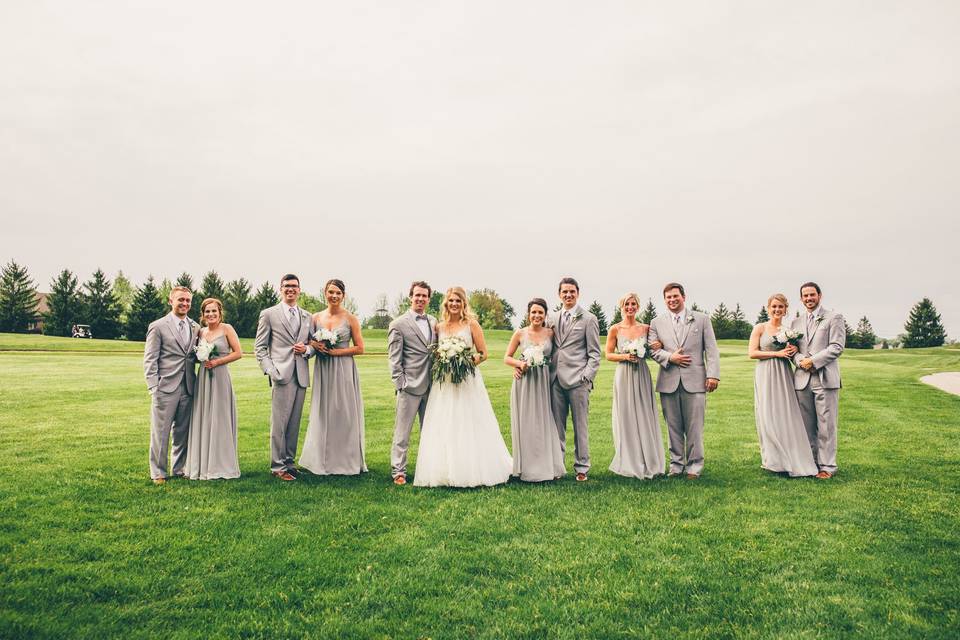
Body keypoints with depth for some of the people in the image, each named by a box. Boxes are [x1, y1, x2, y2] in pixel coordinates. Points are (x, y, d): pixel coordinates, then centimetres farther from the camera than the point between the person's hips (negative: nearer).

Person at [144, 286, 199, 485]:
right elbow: (149, 360, -3)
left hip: (187, 388, 5)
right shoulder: (158, 326, -1)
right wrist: (154, 387, -10)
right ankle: (158, 473, 11)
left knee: (183, 431, 11)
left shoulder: (195, 328, 13)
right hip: (165, 388, -4)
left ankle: (180, 469, 22)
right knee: (160, 432, 0)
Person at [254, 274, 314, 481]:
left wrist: (306, 349, -3)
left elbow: (313, 345, 20)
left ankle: (289, 462, 18)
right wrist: (270, 370, -10)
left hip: (301, 376, 5)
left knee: (294, 423, 9)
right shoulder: (268, 314, 4)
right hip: (281, 375, -4)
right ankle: (277, 466, 2)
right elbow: (259, 347, 2)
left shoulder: (307, 317, 17)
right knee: (279, 423, -5)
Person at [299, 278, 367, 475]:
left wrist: (336, 351, -13)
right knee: (322, 414, 7)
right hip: (322, 370, 3)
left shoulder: (350, 318, -3)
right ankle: (324, 460, 16)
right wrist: (315, 345, -8)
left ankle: (346, 461, 10)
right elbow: (308, 342, 14)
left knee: (344, 413, 1)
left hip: (344, 370, -3)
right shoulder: (316, 318, 7)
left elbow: (359, 348, -3)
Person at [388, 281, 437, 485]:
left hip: (431, 386, 5)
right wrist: (400, 383, -11)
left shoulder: (433, 322, 12)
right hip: (410, 386, -5)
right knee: (402, 432, 1)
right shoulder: (398, 324, -4)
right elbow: (394, 358, -5)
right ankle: (398, 471, 8)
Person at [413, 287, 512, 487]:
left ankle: (474, 471, 9)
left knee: (469, 427, -1)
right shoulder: (439, 327, 10)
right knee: (444, 429, 2)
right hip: (445, 383, 3)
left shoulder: (471, 324, 0)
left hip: (468, 382, -3)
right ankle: (447, 472, 9)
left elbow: (483, 353, 0)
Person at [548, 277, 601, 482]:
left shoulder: (588, 319, 2)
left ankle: (582, 467, 12)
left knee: (580, 426, 2)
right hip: (556, 379, 4)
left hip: (577, 380, -4)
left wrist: (586, 377, -9)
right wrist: (548, 371, 5)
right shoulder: (552, 318, 14)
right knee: (556, 425, 7)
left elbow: (594, 353, 0)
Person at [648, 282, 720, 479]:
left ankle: (694, 465, 12)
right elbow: (652, 349, 6)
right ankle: (676, 463, 18)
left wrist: (713, 375, -6)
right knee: (673, 426, 7)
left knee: (694, 426, 1)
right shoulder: (657, 323, 10)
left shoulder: (702, 319, 7)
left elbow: (711, 350, 3)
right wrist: (669, 357, -12)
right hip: (668, 382, 2)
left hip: (694, 381, -1)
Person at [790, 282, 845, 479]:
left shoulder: (833, 318, 2)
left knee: (826, 424, -2)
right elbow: (793, 349, 13)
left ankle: (827, 466, 6)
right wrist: (800, 360, -8)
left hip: (825, 379, -4)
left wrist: (813, 361, -13)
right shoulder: (796, 322, 17)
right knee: (806, 425, 7)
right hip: (802, 380, 5)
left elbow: (837, 347, -7)